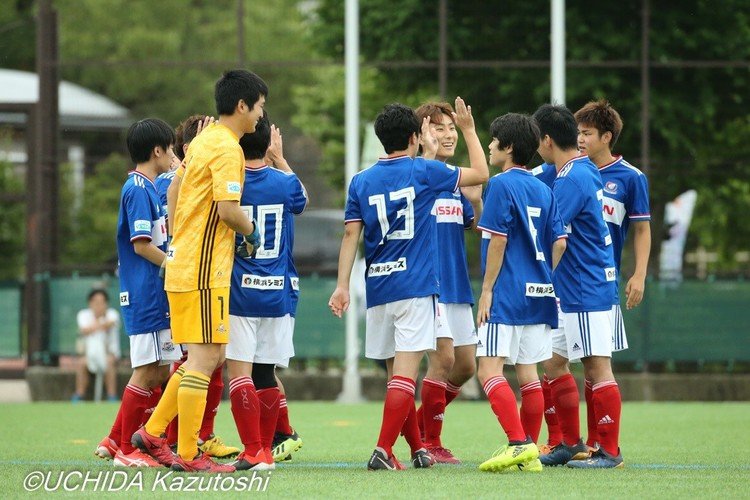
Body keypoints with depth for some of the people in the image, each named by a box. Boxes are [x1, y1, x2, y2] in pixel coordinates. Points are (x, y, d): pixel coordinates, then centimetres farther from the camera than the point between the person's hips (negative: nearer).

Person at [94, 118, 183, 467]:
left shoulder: (147, 188, 17)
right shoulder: (139, 190, -13)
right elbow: (141, 245, -18)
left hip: (155, 294, 10)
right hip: (146, 295, -10)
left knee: (159, 372, 12)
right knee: (148, 371, -5)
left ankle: (115, 440, 17)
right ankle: (126, 450, 2)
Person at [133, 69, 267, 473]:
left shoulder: (203, 141, 15)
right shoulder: (227, 148, -13)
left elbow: (175, 195, 23)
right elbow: (228, 209, -21)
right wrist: (250, 231, -1)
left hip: (183, 264, 10)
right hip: (205, 269, -10)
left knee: (207, 356, 15)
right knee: (205, 357, -6)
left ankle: (153, 432, 17)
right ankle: (188, 455, -5)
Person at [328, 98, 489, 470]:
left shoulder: (361, 182, 7)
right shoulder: (424, 172, -1)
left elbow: (351, 234, 2)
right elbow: (481, 174, 9)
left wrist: (342, 285, 0)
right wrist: (468, 129, 21)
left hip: (378, 288, 4)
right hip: (416, 286, -4)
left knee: (397, 371, 14)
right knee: (405, 371, -9)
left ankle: (417, 449, 20)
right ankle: (383, 450, -21)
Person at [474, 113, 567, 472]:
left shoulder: (502, 185, -9)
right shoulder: (543, 189, 12)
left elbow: (497, 240, -13)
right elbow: (559, 242, 9)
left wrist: (487, 289, -9)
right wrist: (543, 278, 17)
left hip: (507, 294, -8)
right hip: (538, 294, 8)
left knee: (489, 369, -10)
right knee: (527, 372, 11)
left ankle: (519, 443, -22)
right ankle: (530, 452, 12)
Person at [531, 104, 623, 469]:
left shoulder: (573, 179, -18)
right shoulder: (584, 171, 13)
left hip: (588, 291, -10)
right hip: (572, 292, 10)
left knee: (597, 367, -5)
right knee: (554, 363, 15)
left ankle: (610, 452, -1)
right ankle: (572, 444, 21)